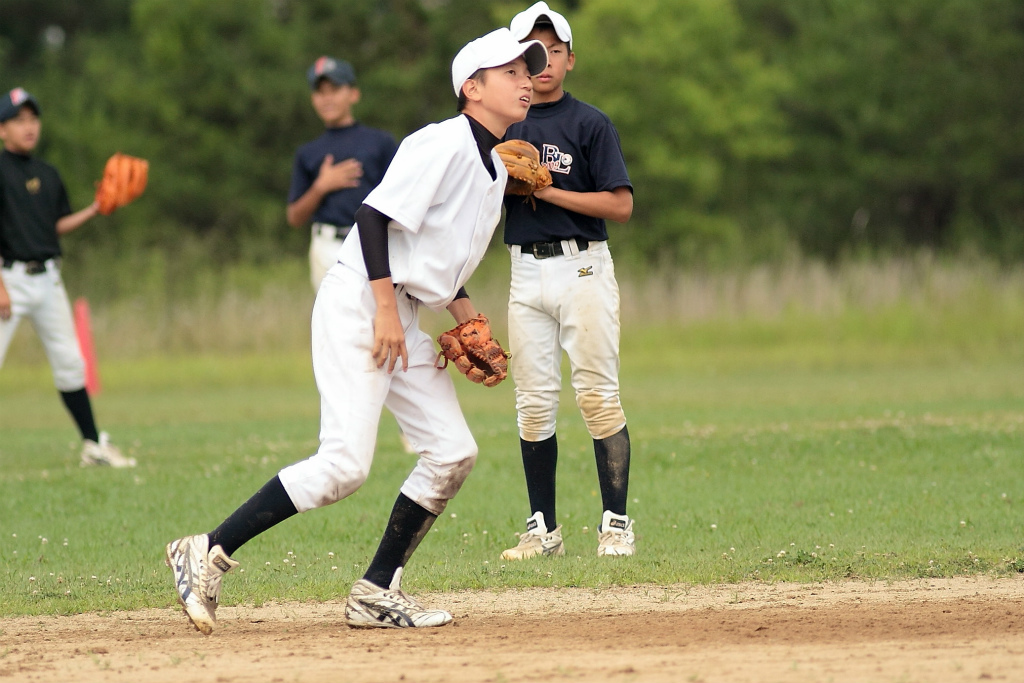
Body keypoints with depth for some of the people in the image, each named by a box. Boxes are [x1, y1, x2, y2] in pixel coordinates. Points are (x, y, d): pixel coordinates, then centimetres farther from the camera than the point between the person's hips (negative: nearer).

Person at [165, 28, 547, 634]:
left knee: (453, 452, 2)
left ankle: (376, 593, 8)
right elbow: (376, 214, -20)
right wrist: (386, 311, -23)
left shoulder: (495, 167, 16)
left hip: (403, 318, 10)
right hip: (357, 306, -10)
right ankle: (208, 555, -12)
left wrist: (468, 319, 14)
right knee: (346, 465, -19)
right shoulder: (444, 143, -13)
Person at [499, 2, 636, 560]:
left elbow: (621, 205, -10)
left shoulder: (590, 125, -2)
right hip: (526, 271, 4)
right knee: (533, 404, 3)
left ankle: (616, 523, -5)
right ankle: (543, 529, 8)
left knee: (598, 398, -8)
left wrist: (547, 190, -14)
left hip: (582, 268, -4)